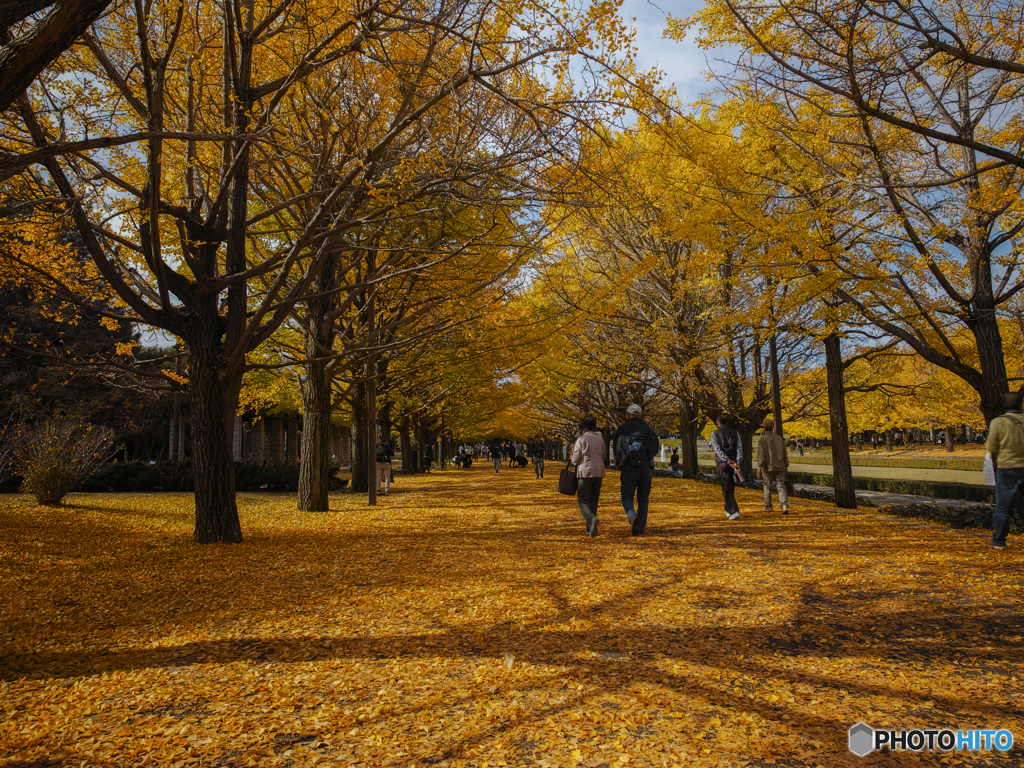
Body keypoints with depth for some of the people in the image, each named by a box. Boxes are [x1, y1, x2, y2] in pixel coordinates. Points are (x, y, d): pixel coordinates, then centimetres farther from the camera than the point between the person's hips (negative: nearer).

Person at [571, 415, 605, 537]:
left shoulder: (581, 440, -8)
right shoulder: (600, 439, 7)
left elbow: (575, 459, -8)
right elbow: (603, 457, 14)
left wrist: (571, 457, 13)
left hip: (585, 472, -5)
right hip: (599, 472, 5)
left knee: (583, 500, 0)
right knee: (593, 500, 12)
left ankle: (591, 519, -27)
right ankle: (591, 529, 11)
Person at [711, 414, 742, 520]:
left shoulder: (714, 434, 1)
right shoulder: (735, 433, 9)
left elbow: (718, 449, -12)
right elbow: (739, 448, -3)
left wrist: (728, 461, -17)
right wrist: (737, 462, -13)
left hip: (721, 463, -4)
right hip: (734, 462, 4)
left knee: (727, 488, -4)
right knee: (731, 487, 17)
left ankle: (734, 511, -16)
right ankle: (728, 510, 28)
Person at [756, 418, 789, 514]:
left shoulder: (762, 439, -5)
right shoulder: (779, 439, 8)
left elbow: (761, 453, -14)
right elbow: (784, 454, 9)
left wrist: (759, 466, -16)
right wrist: (786, 466, 16)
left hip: (767, 468, -3)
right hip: (779, 467, 3)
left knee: (767, 487, 13)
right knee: (781, 487, -2)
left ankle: (768, 506, 21)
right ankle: (785, 506, -19)